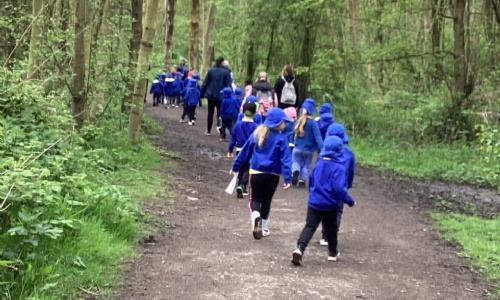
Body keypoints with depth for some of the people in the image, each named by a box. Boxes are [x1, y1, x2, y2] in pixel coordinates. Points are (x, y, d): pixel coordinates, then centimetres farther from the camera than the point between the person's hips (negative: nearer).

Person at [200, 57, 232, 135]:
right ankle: (219, 124, -13)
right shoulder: (226, 72, -7)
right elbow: (228, 85, -7)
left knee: (210, 113, 11)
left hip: (211, 95, 2)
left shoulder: (211, 70, -2)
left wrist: (202, 93, 7)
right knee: (220, 112, 12)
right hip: (221, 96, -2)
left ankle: (208, 131, 13)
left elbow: (205, 83, 0)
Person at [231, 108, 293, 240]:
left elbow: (245, 151, 5)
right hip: (272, 175, -1)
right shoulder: (281, 138, -9)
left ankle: (256, 216, -21)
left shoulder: (257, 133, 1)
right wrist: (288, 178, -17)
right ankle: (264, 227, 21)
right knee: (266, 200, 17)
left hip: (256, 173, 1)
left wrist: (235, 166, 14)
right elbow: (285, 159, -16)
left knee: (255, 199, 10)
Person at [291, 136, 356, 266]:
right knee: (331, 228, 17)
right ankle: (332, 253, 32)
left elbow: (311, 182, 17)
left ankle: (300, 248, -25)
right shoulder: (339, 168, -15)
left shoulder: (318, 164, 5)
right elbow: (339, 188, -23)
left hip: (314, 202, 3)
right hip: (331, 205, -3)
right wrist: (350, 201, -13)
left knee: (309, 227, -2)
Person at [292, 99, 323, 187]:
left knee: (296, 162, 19)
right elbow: (317, 136, -21)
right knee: (306, 165, 16)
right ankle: (302, 180, 2)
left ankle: (295, 171, -12)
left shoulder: (299, 121, -2)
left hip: (297, 148, 2)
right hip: (308, 150, -2)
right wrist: (322, 148, -24)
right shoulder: (313, 123, -14)